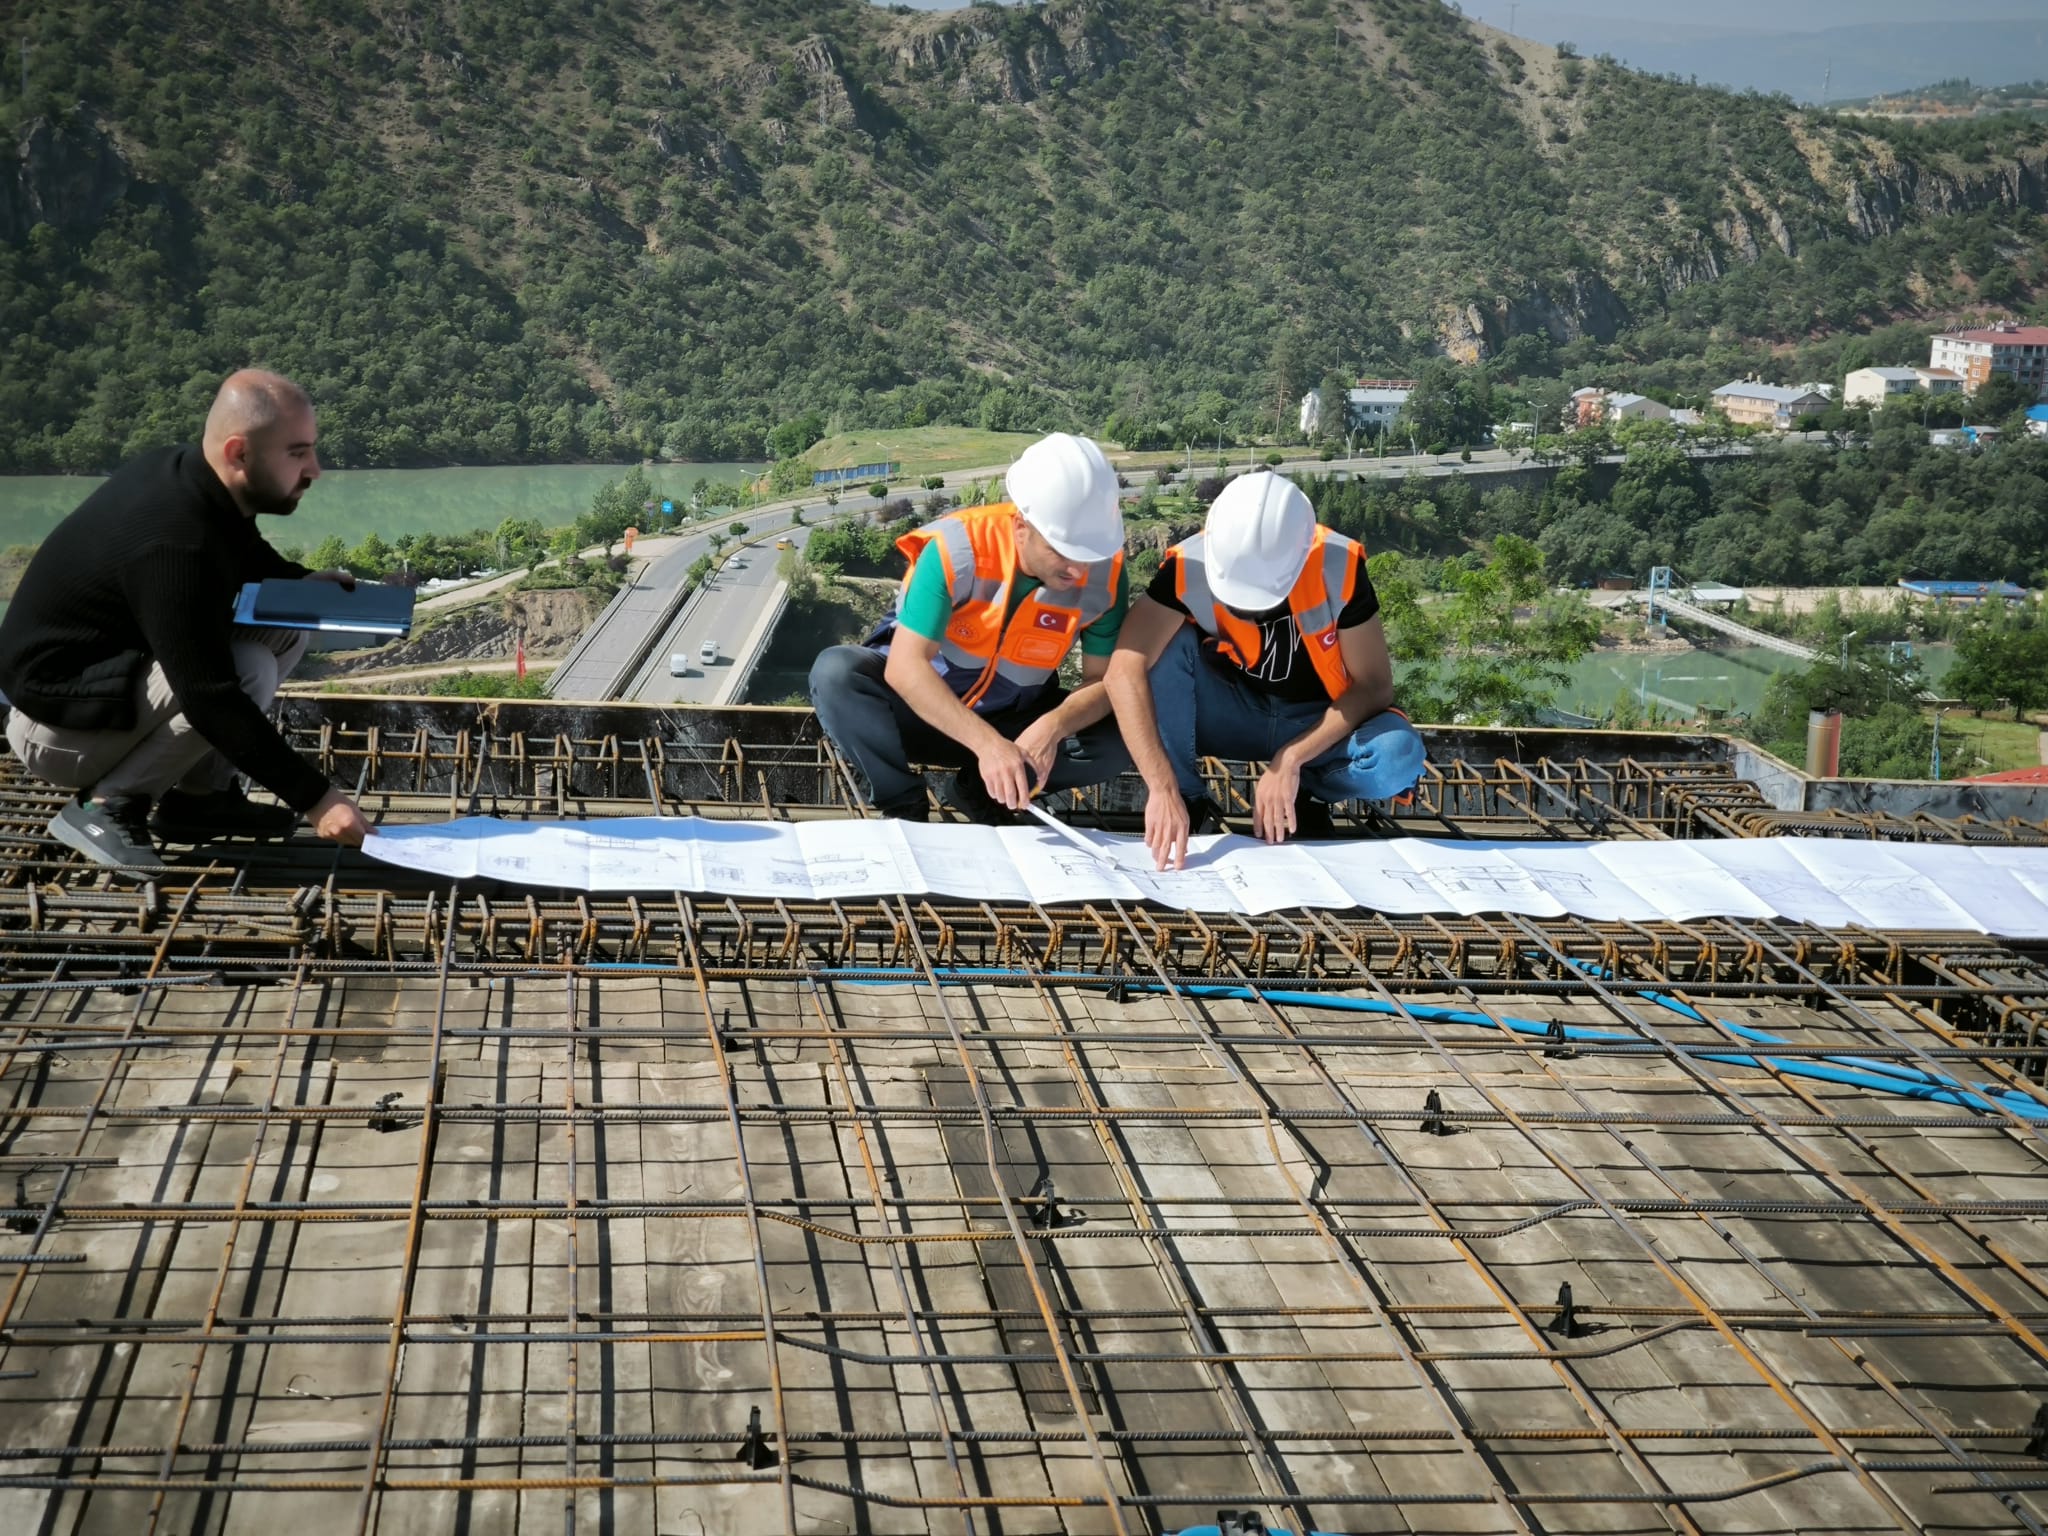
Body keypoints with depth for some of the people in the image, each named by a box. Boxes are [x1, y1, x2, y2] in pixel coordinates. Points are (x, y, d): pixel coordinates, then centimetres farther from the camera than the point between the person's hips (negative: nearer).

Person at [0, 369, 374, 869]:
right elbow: (211, 700, -32)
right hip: (55, 728, -9)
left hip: (115, 666, 9)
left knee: (287, 624, 1)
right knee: (248, 669, -28)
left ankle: (198, 796, 4)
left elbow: (245, 560, 20)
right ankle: (106, 807, -13)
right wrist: (313, 797, -30)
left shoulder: (186, 475, -4)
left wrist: (304, 582, -1)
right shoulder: (172, 543, -32)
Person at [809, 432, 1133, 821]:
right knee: (836, 673, -32)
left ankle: (983, 790, -3)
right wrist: (986, 742, -45)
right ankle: (902, 801, -11)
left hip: (1014, 720, 3)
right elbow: (905, 665, -33)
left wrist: (1055, 726, -37)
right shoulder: (957, 548, -28)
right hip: (922, 705, -3)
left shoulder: (1104, 571, -19)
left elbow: (1105, 680, -14)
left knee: (1118, 743, -22)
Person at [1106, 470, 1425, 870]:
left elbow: (1372, 685, -18)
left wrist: (1290, 759, -28)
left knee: (1399, 755, -31)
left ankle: (1303, 793, 0)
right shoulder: (1189, 564, -26)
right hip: (1230, 714, 0)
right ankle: (1187, 799, -11)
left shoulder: (1340, 567, -25)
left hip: (1317, 722, 0)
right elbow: (1126, 670, -34)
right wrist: (1163, 790, -42)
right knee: (1167, 645, -28)